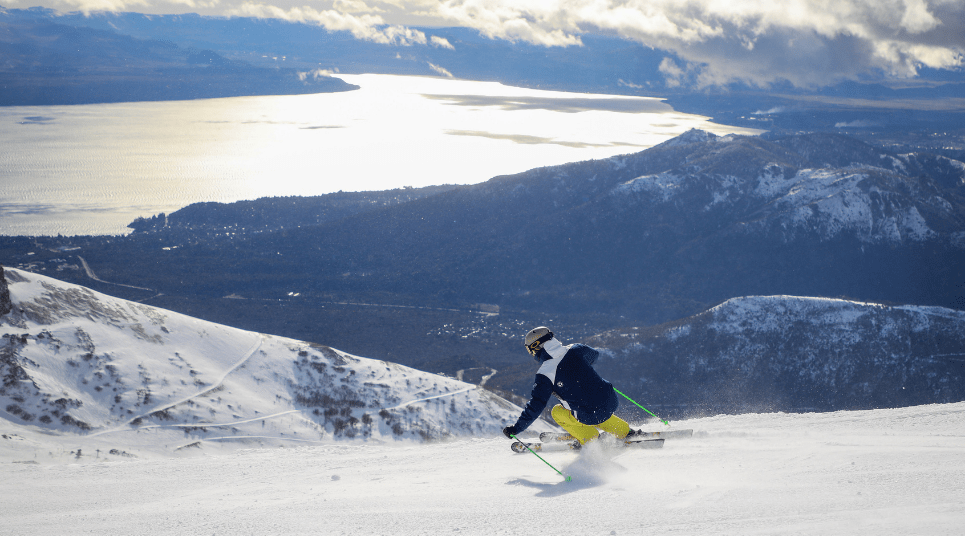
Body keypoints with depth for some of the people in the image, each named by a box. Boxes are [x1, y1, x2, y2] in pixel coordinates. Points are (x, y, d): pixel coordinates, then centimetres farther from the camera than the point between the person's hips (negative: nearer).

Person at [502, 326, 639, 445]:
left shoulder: (545, 374, -14)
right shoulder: (575, 350, 2)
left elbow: (536, 405, -13)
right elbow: (594, 355, 26)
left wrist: (516, 429, -4)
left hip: (591, 415, -6)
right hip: (611, 401, 6)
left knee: (557, 412, 18)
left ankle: (591, 439, 16)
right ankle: (625, 432, 36)